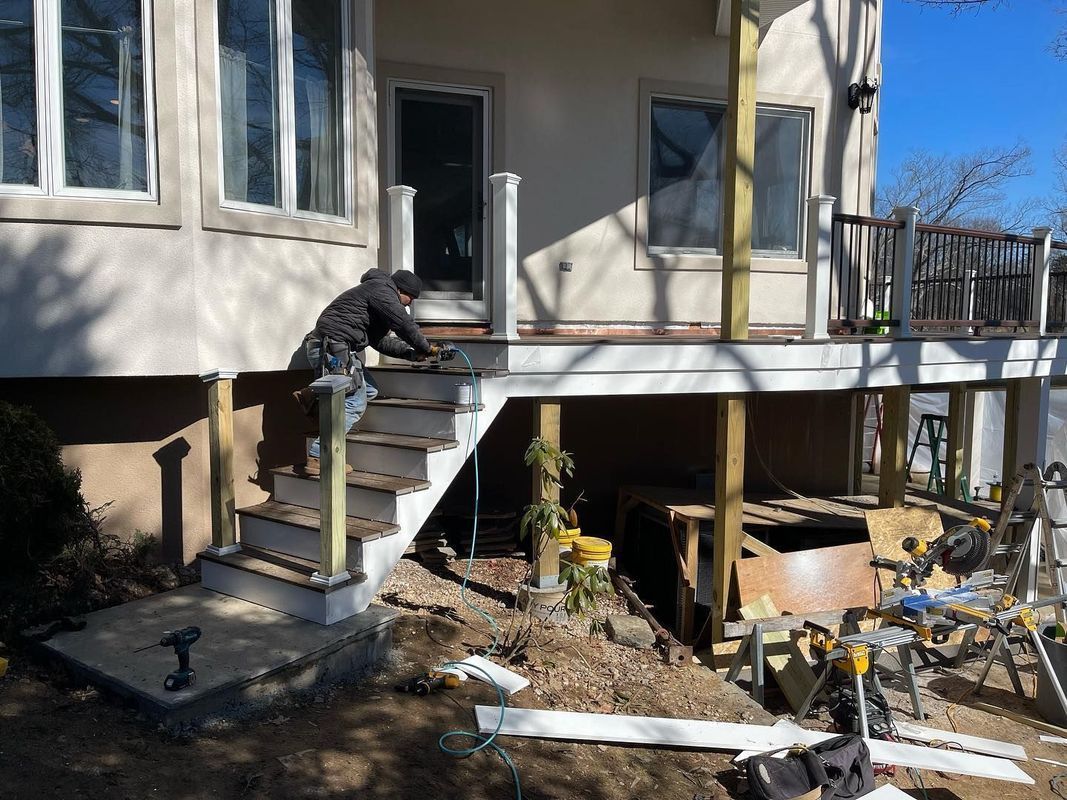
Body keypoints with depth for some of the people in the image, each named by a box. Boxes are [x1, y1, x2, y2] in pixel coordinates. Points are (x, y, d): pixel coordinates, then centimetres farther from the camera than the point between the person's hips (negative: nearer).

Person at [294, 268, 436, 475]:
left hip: (328, 347, 10)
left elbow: (381, 340, 26)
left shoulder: (378, 291, 27)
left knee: (369, 390, 12)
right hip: (332, 348, -10)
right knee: (354, 404, -10)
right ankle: (318, 458, -8)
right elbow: (404, 323, -12)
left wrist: (411, 353, 18)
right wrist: (425, 347, 3)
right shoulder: (382, 289, -5)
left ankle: (314, 396, 8)